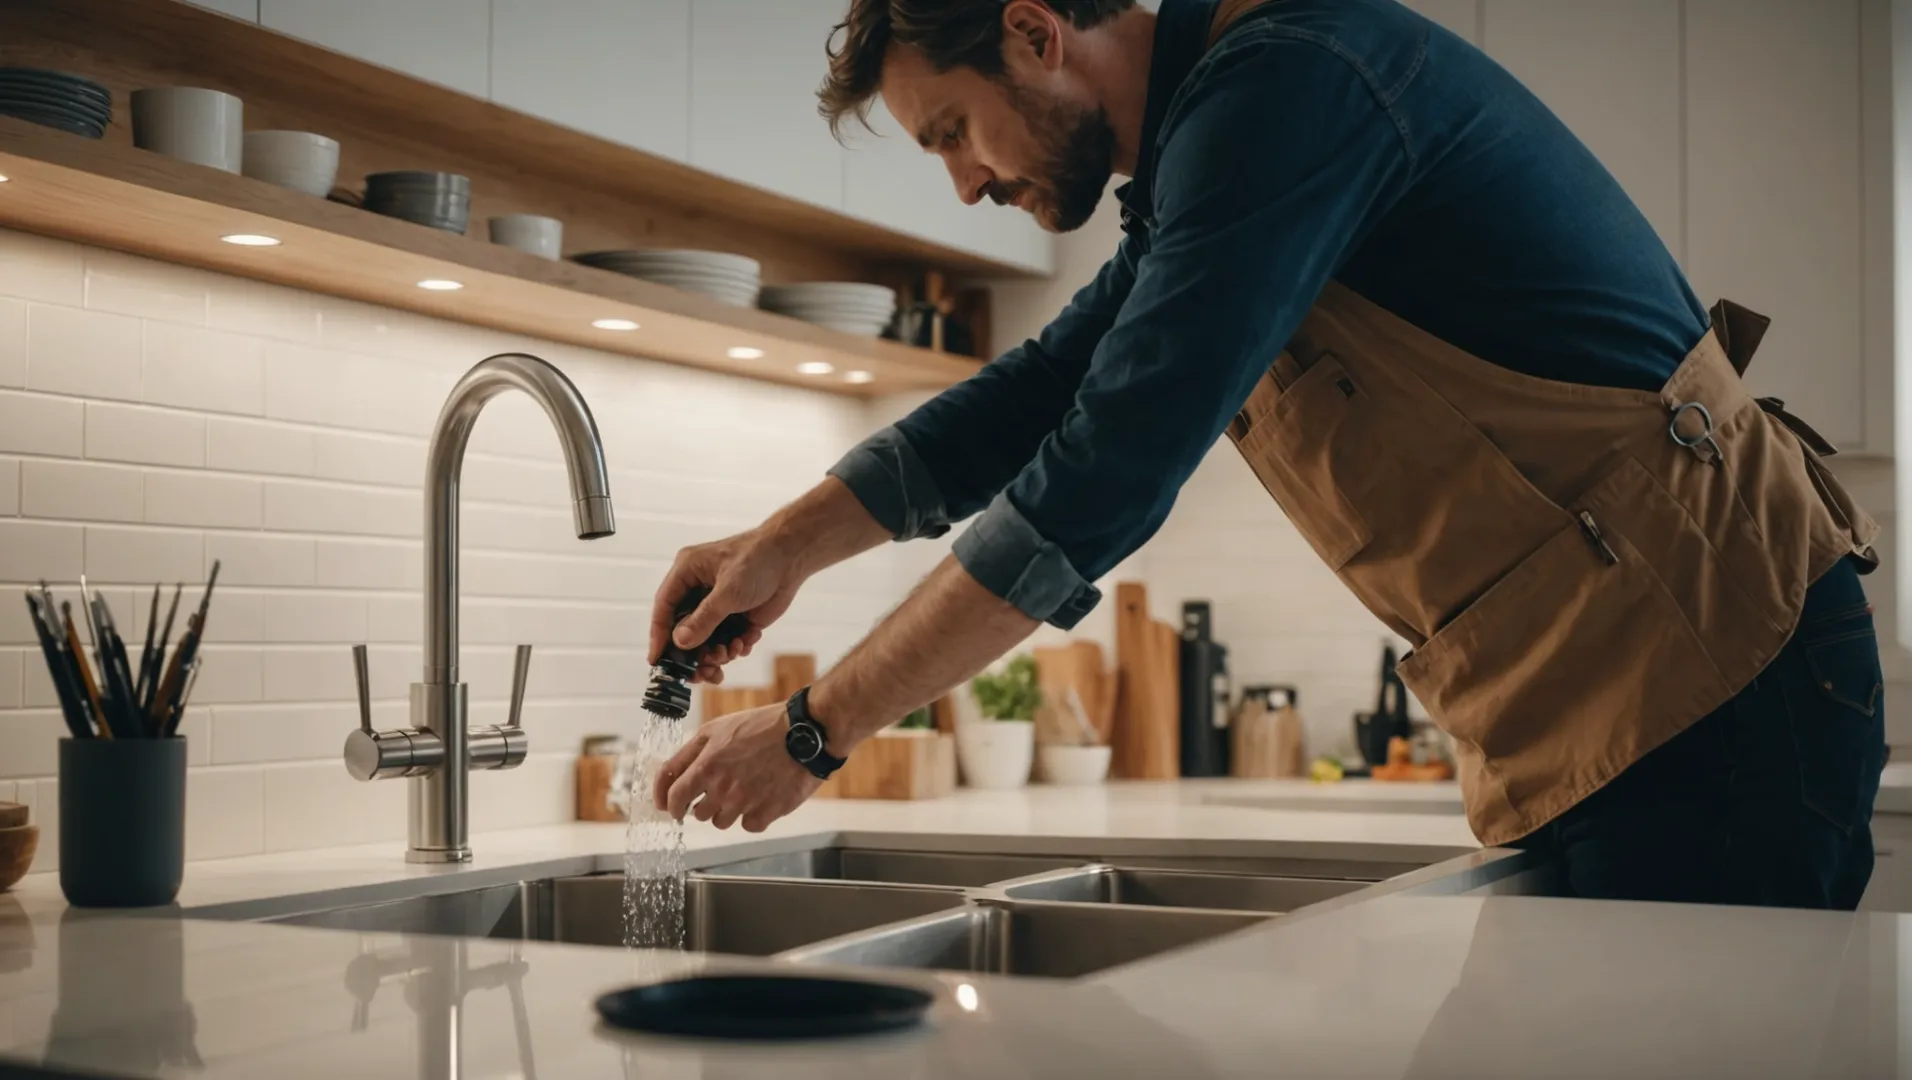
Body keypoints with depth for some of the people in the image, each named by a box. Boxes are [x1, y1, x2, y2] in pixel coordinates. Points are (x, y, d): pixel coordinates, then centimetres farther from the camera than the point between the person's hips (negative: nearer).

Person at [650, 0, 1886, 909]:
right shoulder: (1200, 156, 16)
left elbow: (1103, 476, -22)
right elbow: (1036, 395, 24)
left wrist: (815, 730, -15)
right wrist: (787, 546, 14)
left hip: (1703, 671, -10)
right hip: (1572, 712, 10)